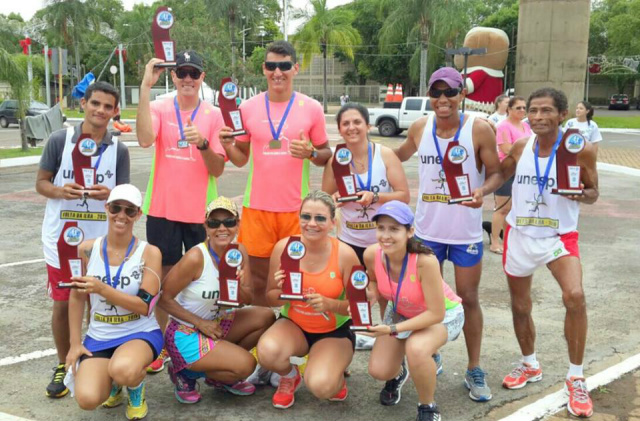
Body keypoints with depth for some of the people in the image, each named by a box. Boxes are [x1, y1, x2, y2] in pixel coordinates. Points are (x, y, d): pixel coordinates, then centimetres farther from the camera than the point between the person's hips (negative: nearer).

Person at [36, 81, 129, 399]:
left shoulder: (119, 150, -2)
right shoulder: (59, 140, -5)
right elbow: (41, 183, 0)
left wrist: (109, 195, -24)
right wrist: (61, 191, -22)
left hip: (101, 241, 1)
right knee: (62, 304, 10)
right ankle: (63, 365, 28)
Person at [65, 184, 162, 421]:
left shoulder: (149, 253, -11)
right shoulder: (87, 250, -3)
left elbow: (145, 306, -17)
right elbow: (77, 297, 8)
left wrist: (101, 289, -27)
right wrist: (75, 344, 4)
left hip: (141, 333, -3)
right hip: (99, 337, 3)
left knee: (123, 370, -37)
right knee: (87, 400, -21)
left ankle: (136, 392, 3)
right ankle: (114, 384, 17)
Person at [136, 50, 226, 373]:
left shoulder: (213, 115, 0)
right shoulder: (159, 108, -1)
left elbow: (218, 169, -3)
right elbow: (145, 139, -23)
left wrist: (202, 144, -22)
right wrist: (145, 88, -23)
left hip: (201, 211, 0)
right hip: (162, 209, 0)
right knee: (164, 275, 9)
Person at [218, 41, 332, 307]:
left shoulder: (311, 108, 0)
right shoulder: (248, 108, 3)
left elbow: (326, 155, 7)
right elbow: (241, 159, 10)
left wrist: (310, 153, -15)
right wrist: (227, 146, -11)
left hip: (296, 207, -1)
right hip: (257, 207, 1)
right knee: (259, 280, 9)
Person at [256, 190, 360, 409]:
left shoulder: (345, 254, -18)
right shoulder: (284, 247, -12)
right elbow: (270, 299, -4)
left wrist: (329, 304, -30)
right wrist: (282, 293, -28)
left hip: (334, 332, -2)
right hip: (293, 325, 2)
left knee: (320, 386, -28)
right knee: (267, 351, -31)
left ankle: (336, 378, 13)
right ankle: (289, 376, 7)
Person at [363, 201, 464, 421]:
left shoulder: (425, 261, -39)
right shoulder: (372, 254, -24)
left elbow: (436, 314, -32)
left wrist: (393, 329, -35)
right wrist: (373, 293, -18)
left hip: (444, 314, -5)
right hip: (400, 311, 5)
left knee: (416, 348, -35)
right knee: (378, 370, -8)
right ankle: (397, 373, 32)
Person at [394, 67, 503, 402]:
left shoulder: (479, 129, -11)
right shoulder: (419, 128, -1)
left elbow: (496, 173, -7)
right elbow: (400, 156, 18)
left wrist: (483, 190, -27)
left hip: (466, 230, -3)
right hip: (427, 229, 3)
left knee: (468, 298, 8)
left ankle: (474, 370, 22)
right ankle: (430, 355, 36)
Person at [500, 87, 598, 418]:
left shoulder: (580, 149, -11)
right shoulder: (520, 147, -3)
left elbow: (593, 193, -1)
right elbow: (497, 175, 14)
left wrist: (579, 194, -23)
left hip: (559, 236, -3)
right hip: (519, 235, 3)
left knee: (575, 296, -25)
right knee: (520, 306, 14)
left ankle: (576, 379, -6)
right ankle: (529, 365, 39)